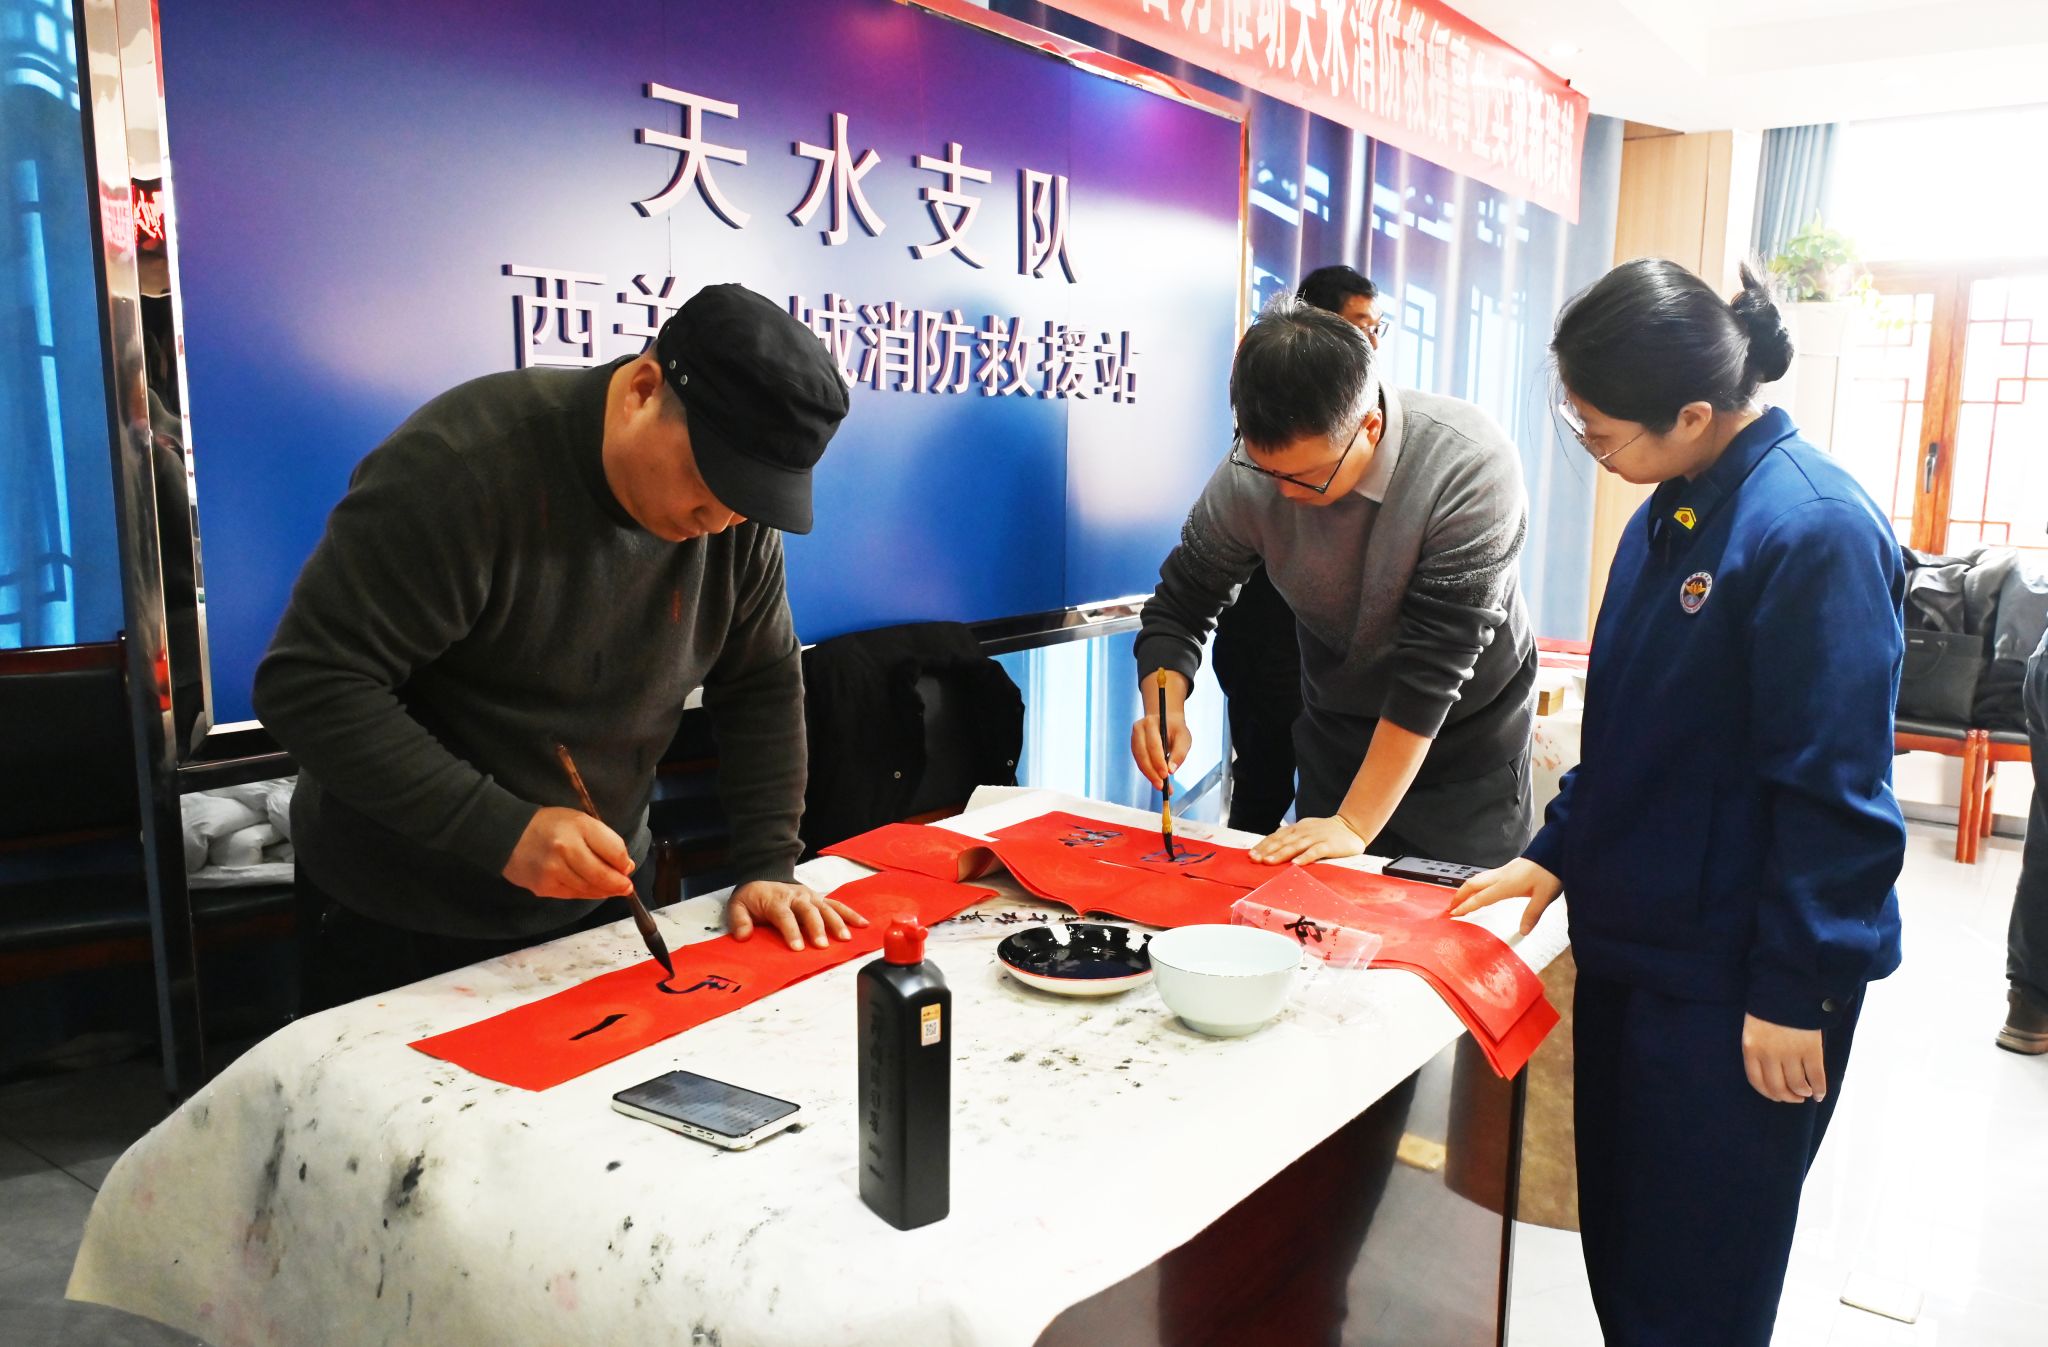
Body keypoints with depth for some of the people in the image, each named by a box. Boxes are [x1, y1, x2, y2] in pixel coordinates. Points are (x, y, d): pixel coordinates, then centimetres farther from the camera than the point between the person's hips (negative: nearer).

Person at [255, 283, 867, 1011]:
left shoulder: (739, 515, -8)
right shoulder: (464, 466, -26)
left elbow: (764, 689, 1)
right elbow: (309, 686, -26)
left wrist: (769, 867, -8)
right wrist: (501, 832, -33)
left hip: (599, 896, 5)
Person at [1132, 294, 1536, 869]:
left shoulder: (1473, 467, -31)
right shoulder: (1250, 473, -20)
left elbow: (1435, 660, -30)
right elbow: (1181, 603, -7)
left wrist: (1355, 825, -29)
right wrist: (1164, 709, -28)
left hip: (1465, 736, -3)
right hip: (1337, 730, 3)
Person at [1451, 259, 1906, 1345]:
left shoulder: (1816, 530, -20)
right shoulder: (1669, 515, 6)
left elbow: (1833, 791, -20)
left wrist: (1792, 992, -16)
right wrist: (1559, 853, 10)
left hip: (1734, 985, -8)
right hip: (1634, 943, 8)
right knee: (1617, 1248, 21)